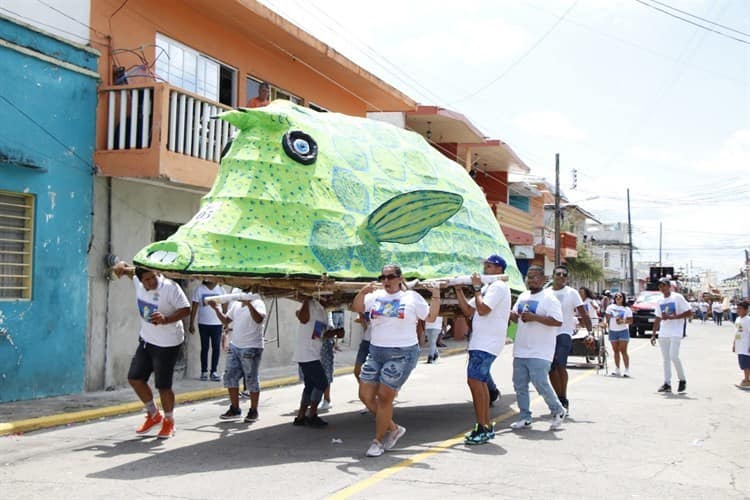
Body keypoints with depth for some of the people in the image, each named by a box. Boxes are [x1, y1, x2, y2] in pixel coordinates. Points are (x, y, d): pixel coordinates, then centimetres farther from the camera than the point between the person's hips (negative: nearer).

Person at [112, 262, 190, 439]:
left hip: (167, 344, -7)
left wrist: (166, 319, -32)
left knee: (163, 385, -3)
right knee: (134, 378, 11)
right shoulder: (138, 282, -4)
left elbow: (186, 310, -18)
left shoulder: (170, 288, -21)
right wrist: (121, 267, -9)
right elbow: (128, 269, 15)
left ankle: (169, 422, 20)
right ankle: (154, 415, 30)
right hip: (146, 340, 7)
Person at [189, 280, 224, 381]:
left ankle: (214, 372, 11)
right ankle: (204, 372, 15)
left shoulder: (220, 290, 2)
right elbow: (194, 307, -2)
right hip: (203, 324, -1)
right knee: (204, 348, 6)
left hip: (217, 324, 1)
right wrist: (191, 324, -5)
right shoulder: (200, 289, -3)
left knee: (216, 348, 1)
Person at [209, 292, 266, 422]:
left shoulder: (257, 303, -9)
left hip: (251, 348, -7)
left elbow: (259, 319, -27)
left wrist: (249, 304, -38)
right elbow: (226, 320, 19)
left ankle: (253, 411, 12)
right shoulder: (236, 303, 13)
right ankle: (234, 408, 20)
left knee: (251, 380, 0)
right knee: (230, 377, 8)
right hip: (234, 346, 8)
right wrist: (216, 309, 6)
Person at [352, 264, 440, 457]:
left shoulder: (412, 297, 1)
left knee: (384, 397, -7)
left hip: (402, 354, -5)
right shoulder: (376, 296, 8)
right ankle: (393, 428, 22)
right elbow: (356, 308, 1)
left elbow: (431, 317, 2)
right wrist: (362, 292, -15)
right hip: (376, 352, 5)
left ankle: (378, 441, 10)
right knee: (365, 395, 2)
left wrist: (436, 296, -7)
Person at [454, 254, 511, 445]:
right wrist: (459, 291, 10)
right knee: (479, 382, 11)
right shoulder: (487, 288, 22)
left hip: (488, 343, -10)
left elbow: (483, 309, -20)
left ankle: (482, 427, -12)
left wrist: (476, 288, -9)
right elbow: (469, 311, 18)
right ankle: (486, 426, 18)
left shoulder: (498, 286, -9)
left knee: (474, 380, -15)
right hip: (479, 342, 10)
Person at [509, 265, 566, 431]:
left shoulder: (549, 298, -10)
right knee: (520, 386, 9)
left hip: (539, 353, -8)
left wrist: (534, 317, -23)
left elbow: (558, 321, -19)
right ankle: (525, 418, 20)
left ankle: (558, 411, 14)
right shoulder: (523, 297, 15)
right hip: (520, 350, 8)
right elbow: (515, 317, 21)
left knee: (541, 384, -9)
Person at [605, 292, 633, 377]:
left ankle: (627, 370, -5)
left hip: (623, 331, -3)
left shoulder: (627, 309, 2)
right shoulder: (610, 307, 9)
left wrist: (623, 321, -18)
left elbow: (630, 321, -2)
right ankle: (617, 369, 14)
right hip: (613, 331, 3)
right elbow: (607, 317, 12)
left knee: (623, 351, -7)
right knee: (616, 351, 7)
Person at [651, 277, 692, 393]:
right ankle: (667, 384, 9)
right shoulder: (659, 301, 13)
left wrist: (671, 317, -17)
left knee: (673, 356, -15)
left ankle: (682, 380, 4)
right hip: (663, 334, 6)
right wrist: (653, 335, 14)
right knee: (666, 359, 6)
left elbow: (688, 312, -10)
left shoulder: (677, 297, -5)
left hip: (676, 333, -6)